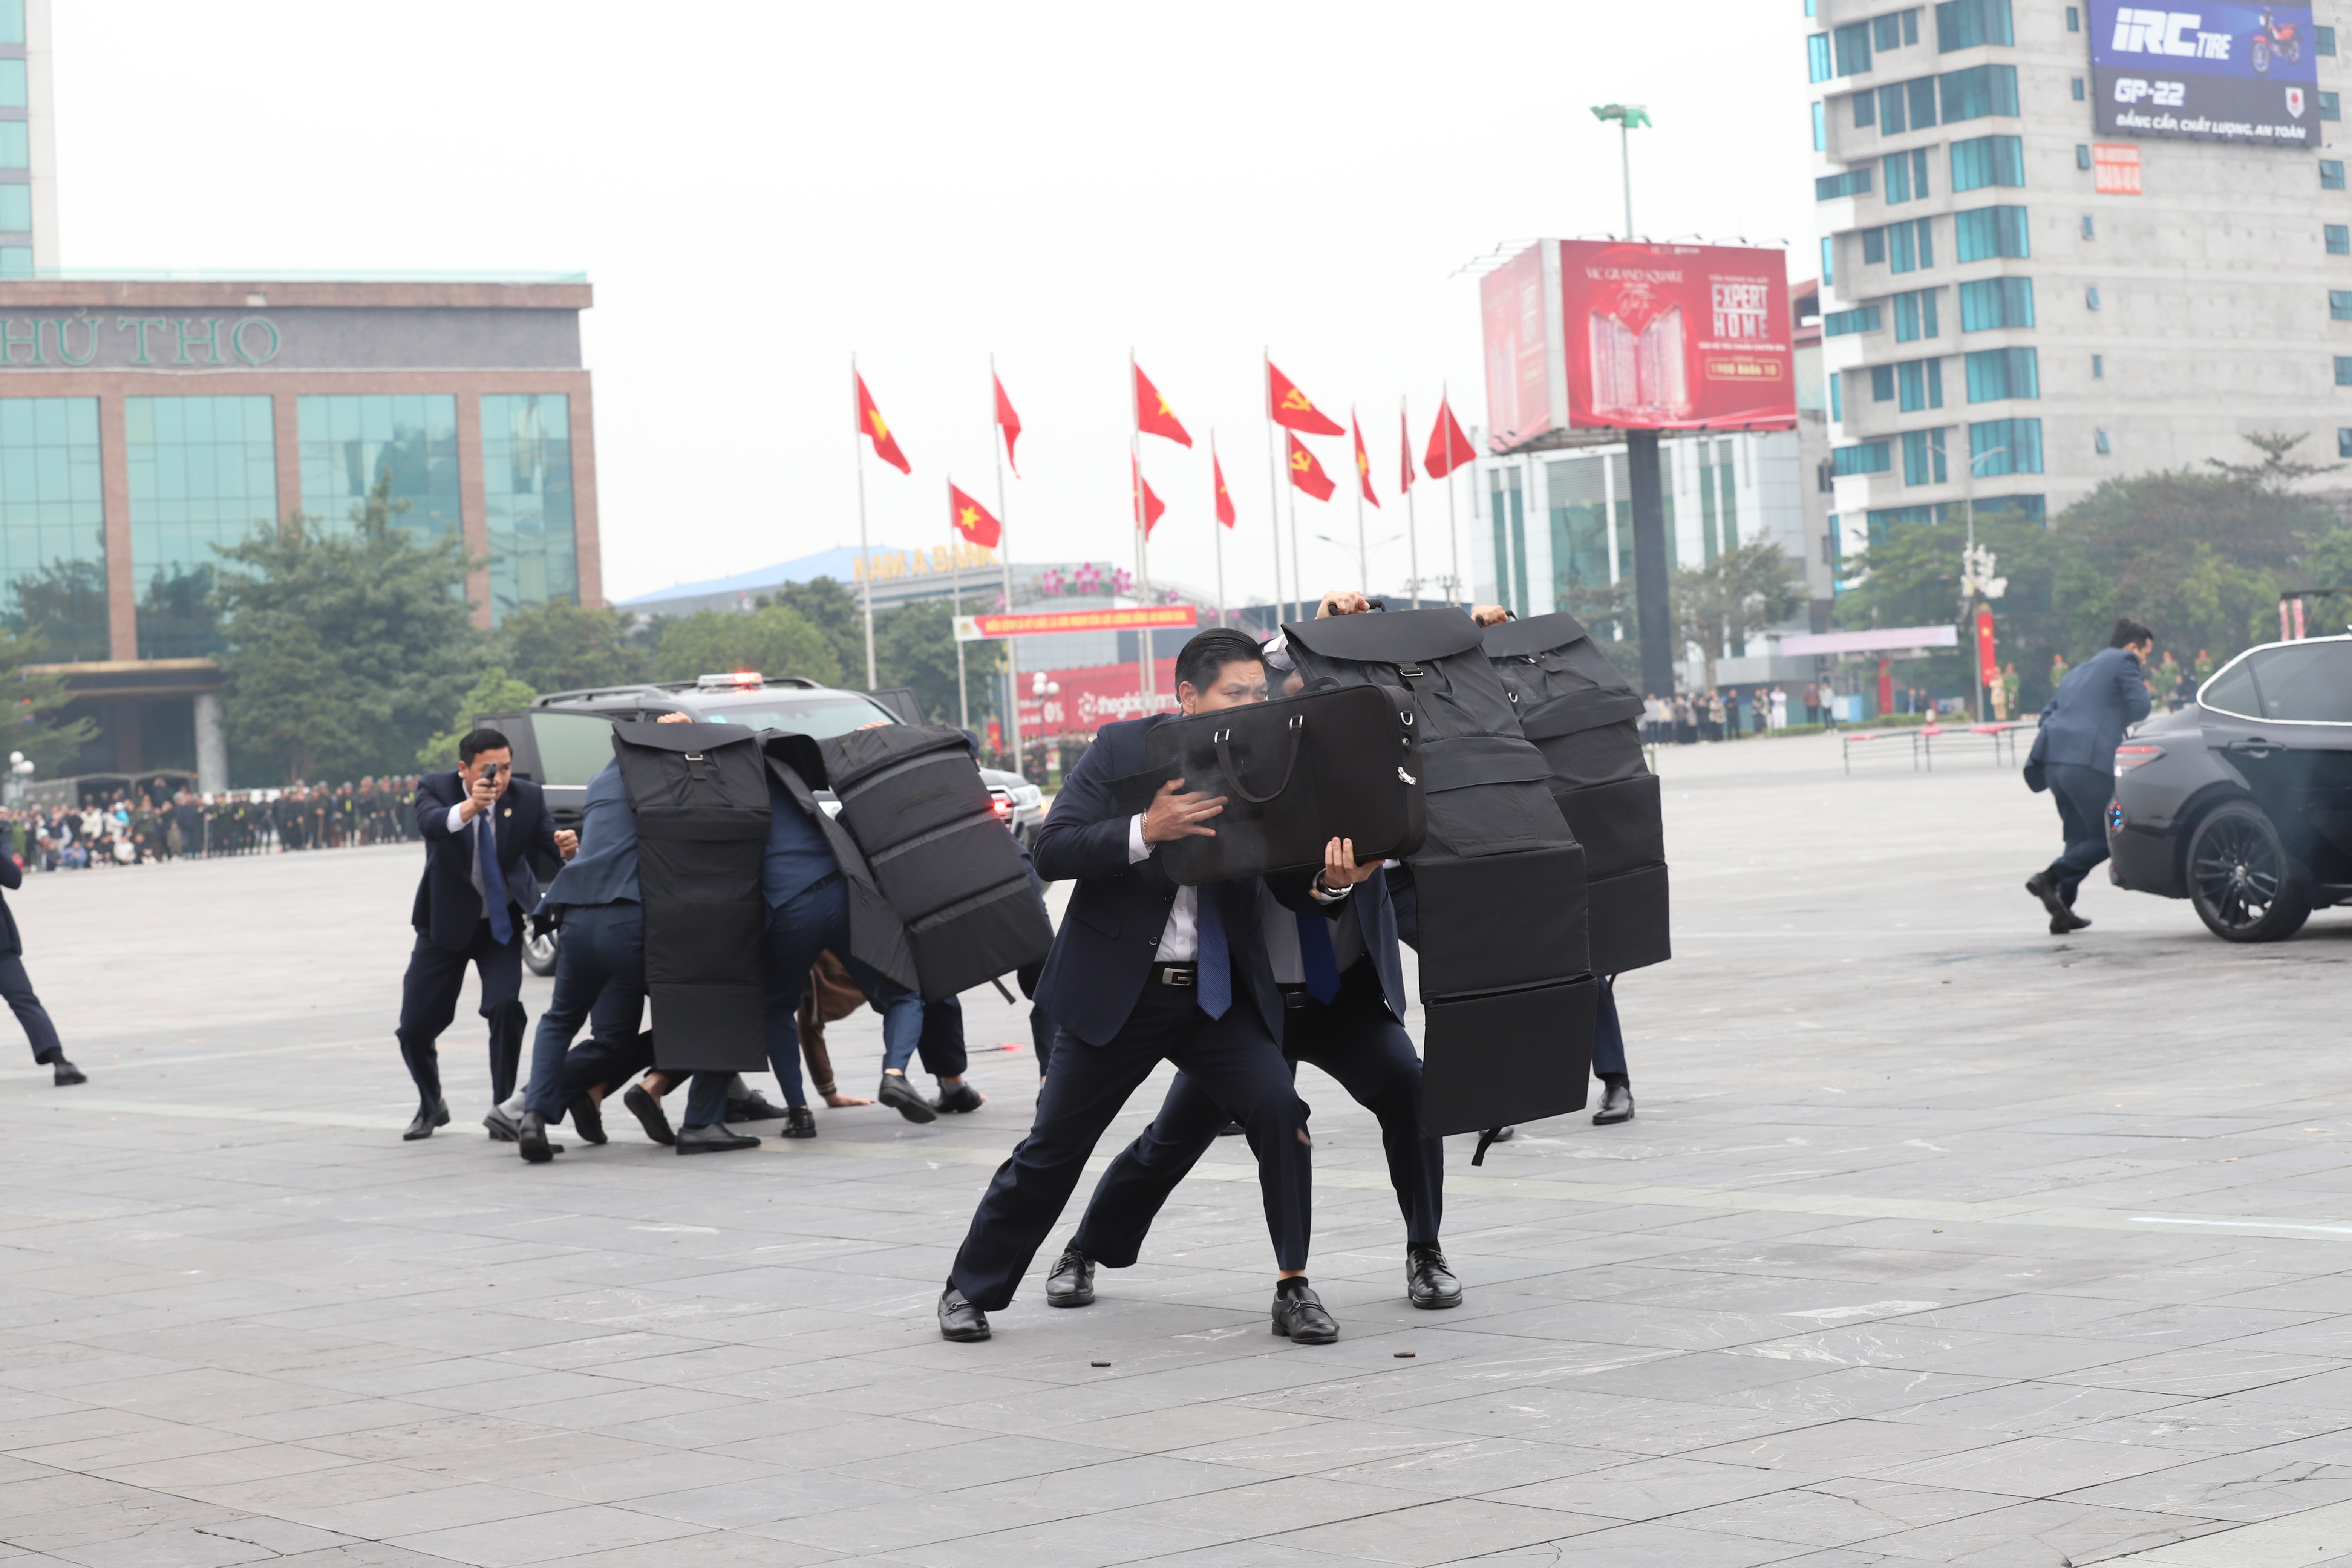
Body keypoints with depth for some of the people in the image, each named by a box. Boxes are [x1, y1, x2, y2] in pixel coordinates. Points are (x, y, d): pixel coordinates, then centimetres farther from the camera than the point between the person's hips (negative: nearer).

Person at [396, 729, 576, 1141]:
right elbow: (429, 825, -37)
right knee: (415, 1027, 1)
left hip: (501, 922, 0)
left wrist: (568, 848, -45)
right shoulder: (435, 788, -17)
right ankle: (431, 1107, 29)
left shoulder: (527, 798, -12)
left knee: (506, 1006, -22)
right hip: (446, 922, 0)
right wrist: (469, 807, -58)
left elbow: (550, 842, -20)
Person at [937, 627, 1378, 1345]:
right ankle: (969, 1290, 20)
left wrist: (1333, 881, -25)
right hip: (1115, 989, -2)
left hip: (1219, 992, 2)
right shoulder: (1121, 749, -7)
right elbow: (1052, 851, -14)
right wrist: (1145, 832, -29)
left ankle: (1294, 1286, -4)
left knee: (1278, 1105, -17)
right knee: (1053, 1145, 4)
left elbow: (1292, 887, -1)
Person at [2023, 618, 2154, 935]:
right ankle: (2049, 878, -17)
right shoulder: (2125, 662, 5)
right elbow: (2139, 707, -4)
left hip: (2054, 759, 8)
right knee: (2106, 838, -2)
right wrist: (2144, 690, 17)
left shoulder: (2078, 672, 28)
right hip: (2091, 761, -8)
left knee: (2079, 837, 18)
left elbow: (2048, 713, 25)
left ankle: (2062, 912, 12)